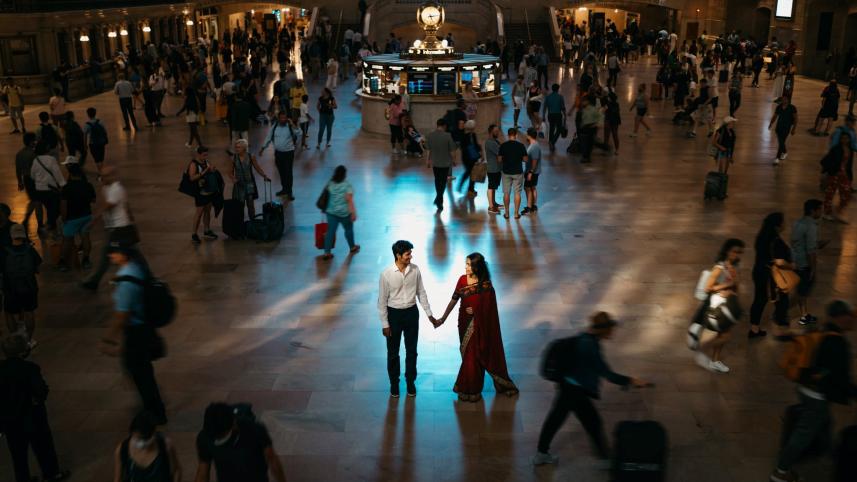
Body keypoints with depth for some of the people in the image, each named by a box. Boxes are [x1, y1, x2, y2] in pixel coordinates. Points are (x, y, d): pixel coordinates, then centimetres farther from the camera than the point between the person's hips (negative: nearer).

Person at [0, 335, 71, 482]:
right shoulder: (29, 368, -24)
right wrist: (38, 399, -6)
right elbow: (41, 391, -26)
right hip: (31, 418, -4)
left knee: (18, 452, 18)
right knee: (43, 447, 16)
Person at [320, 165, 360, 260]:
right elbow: (349, 200, -19)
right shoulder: (347, 185, -16)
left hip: (331, 212, 4)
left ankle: (327, 253, 1)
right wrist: (353, 213, -15)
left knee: (330, 231, 5)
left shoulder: (330, 184, -1)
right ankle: (352, 247, 36)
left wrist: (325, 208, 18)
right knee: (348, 229, 18)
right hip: (344, 213, -4)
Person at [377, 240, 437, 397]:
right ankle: (394, 383, 32)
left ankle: (410, 381, 33)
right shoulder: (386, 274, -18)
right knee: (393, 352, 12)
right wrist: (385, 324, -9)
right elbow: (382, 300, -10)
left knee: (411, 350, 14)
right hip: (394, 314, -2)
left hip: (412, 313, 3)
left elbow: (421, 293, 3)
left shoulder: (415, 270, -8)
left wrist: (429, 314, 2)